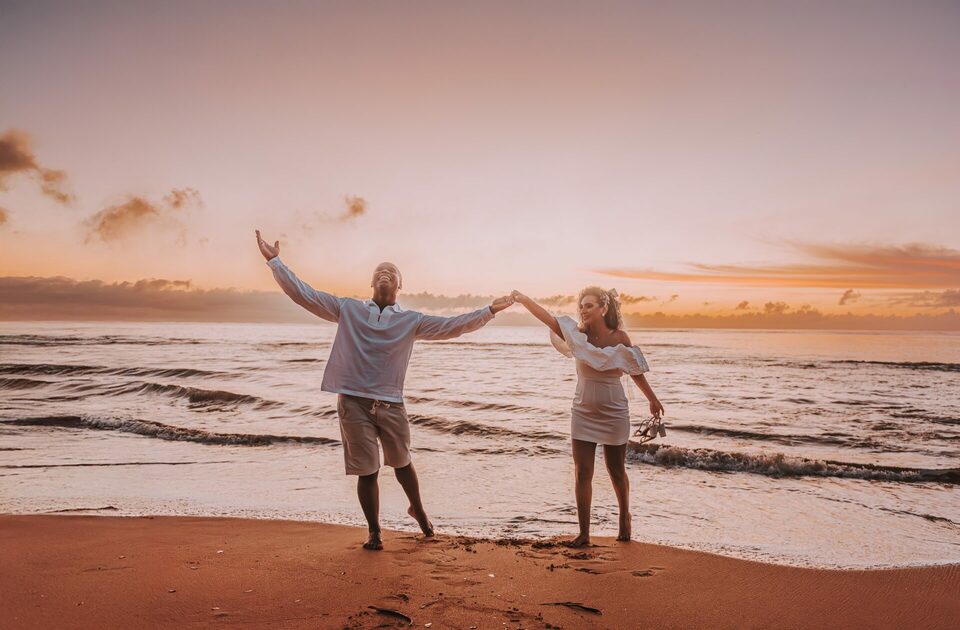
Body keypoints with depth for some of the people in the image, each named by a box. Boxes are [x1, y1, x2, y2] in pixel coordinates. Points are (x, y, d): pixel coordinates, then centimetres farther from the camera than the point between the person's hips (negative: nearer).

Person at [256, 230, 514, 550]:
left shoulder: (411, 320, 7)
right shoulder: (348, 309, 7)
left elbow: (452, 326, 0)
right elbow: (304, 294, 5)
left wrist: (489, 310, -7)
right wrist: (274, 261, 1)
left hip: (390, 404, 1)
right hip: (353, 403, 0)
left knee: (402, 463, 15)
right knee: (367, 472, 6)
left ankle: (417, 510, 43)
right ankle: (374, 532, 24)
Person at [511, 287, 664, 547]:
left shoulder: (619, 338, -8)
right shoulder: (578, 334, -5)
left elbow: (635, 371, 5)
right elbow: (549, 319, -19)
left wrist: (652, 399, 14)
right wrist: (524, 300, -32)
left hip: (614, 413, -1)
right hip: (583, 412, 1)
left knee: (616, 471, 13)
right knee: (582, 473, -1)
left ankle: (625, 518, 39)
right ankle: (583, 533, 8)